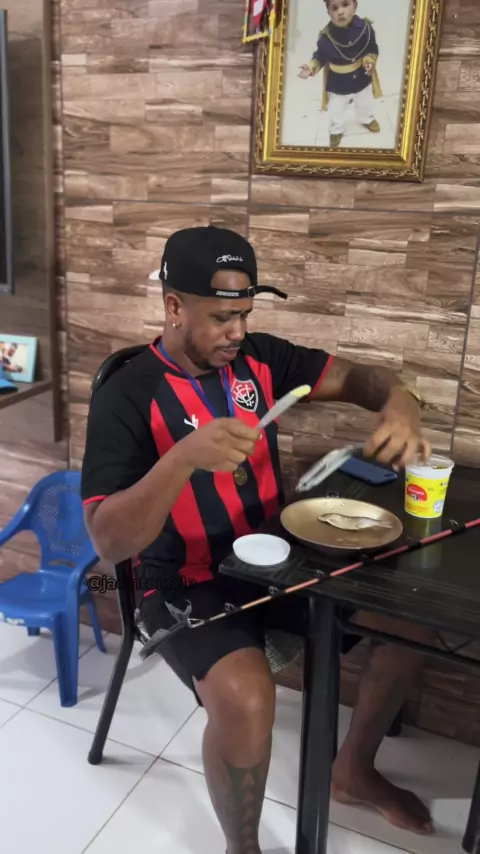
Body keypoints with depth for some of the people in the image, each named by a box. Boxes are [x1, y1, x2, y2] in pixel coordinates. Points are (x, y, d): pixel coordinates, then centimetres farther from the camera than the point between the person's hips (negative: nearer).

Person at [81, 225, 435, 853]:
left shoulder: (258, 357, -1)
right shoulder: (127, 396, -18)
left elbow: (352, 377, 3)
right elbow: (109, 541, -25)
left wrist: (398, 399, -22)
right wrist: (185, 456, -40)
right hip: (186, 583, -6)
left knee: (418, 615, 3)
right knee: (246, 698, -34)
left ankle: (353, 771, 25)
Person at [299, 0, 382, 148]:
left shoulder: (364, 27, -22)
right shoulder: (326, 35, -24)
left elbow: (372, 49, -11)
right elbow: (320, 56, -9)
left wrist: (370, 61, -28)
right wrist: (311, 67, -24)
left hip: (362, 78, 2)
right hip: (337, 83, -1)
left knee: (366, 104, 27)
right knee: (336, 110, 18)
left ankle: (367, 119, 60)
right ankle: (337, 130, 48)